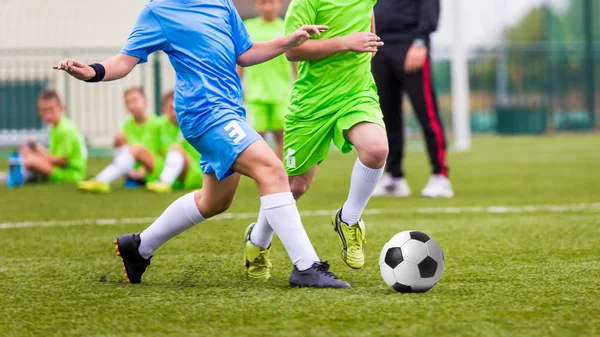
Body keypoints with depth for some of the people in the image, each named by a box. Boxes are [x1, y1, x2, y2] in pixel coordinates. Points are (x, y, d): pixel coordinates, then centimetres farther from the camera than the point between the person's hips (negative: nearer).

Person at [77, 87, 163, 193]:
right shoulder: (127, 126, 9)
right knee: (119, 136, -16)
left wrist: (144, 170, -15)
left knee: (137, 149, -35)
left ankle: (101, 181, -45)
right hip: (132, 170, 4)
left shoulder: (157, 124, -3)